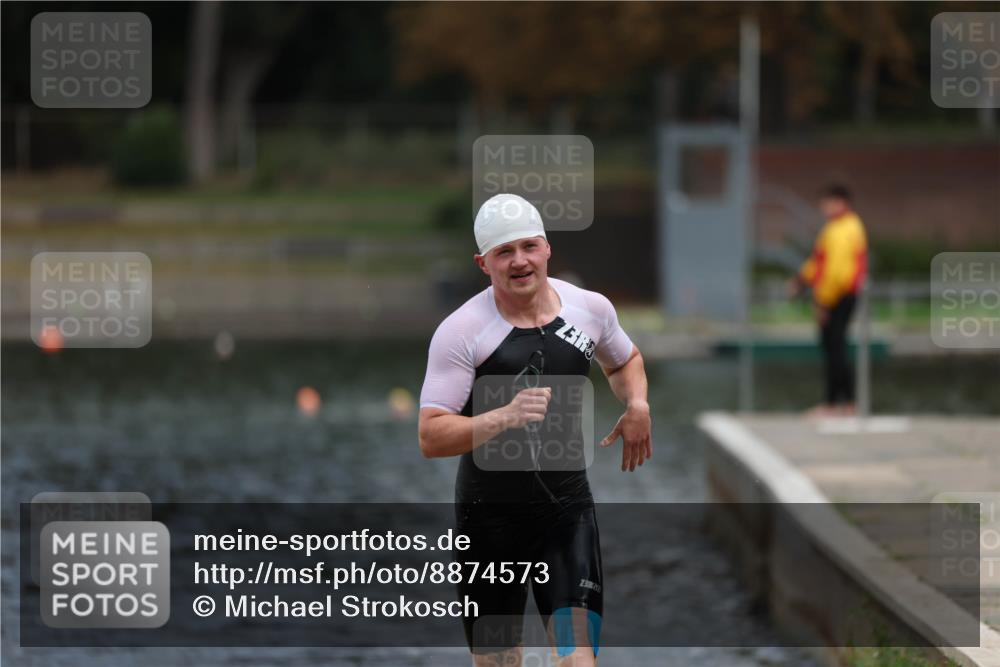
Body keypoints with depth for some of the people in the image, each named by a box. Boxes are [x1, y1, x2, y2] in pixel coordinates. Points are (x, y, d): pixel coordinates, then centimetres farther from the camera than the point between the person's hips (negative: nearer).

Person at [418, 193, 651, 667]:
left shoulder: (590, 309, 3)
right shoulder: (461, 331, -10)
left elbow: (623, 360, 27)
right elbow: (431, 438, -16)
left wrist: (637, 405, 6)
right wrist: (505, 418, -31)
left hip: (568, 509, 2)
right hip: (489, 517, -2)